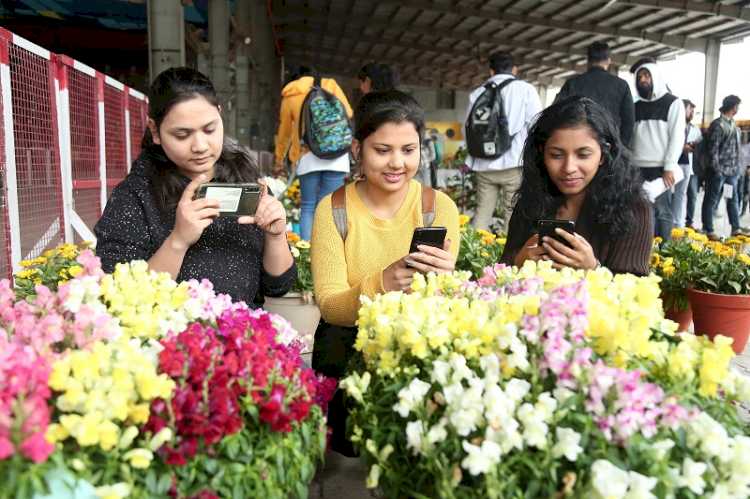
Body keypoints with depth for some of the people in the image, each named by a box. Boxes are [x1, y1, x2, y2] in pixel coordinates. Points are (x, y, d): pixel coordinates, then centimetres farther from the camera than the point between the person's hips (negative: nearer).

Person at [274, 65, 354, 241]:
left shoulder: (289, 95, 19)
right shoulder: (330, 84, 16)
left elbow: (284, 131, 23)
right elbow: (347, 112, 6)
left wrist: (279, 161, 32)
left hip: (307, 155, 1)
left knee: (308, 207, 5)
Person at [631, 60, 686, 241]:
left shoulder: (673, 103, 3)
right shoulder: (636, 106, 17)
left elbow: (677, 136, -5)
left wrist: (669, 167, -13)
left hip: (660, 168, -4)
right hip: (637, 168, 5)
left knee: (661, 211, -4)